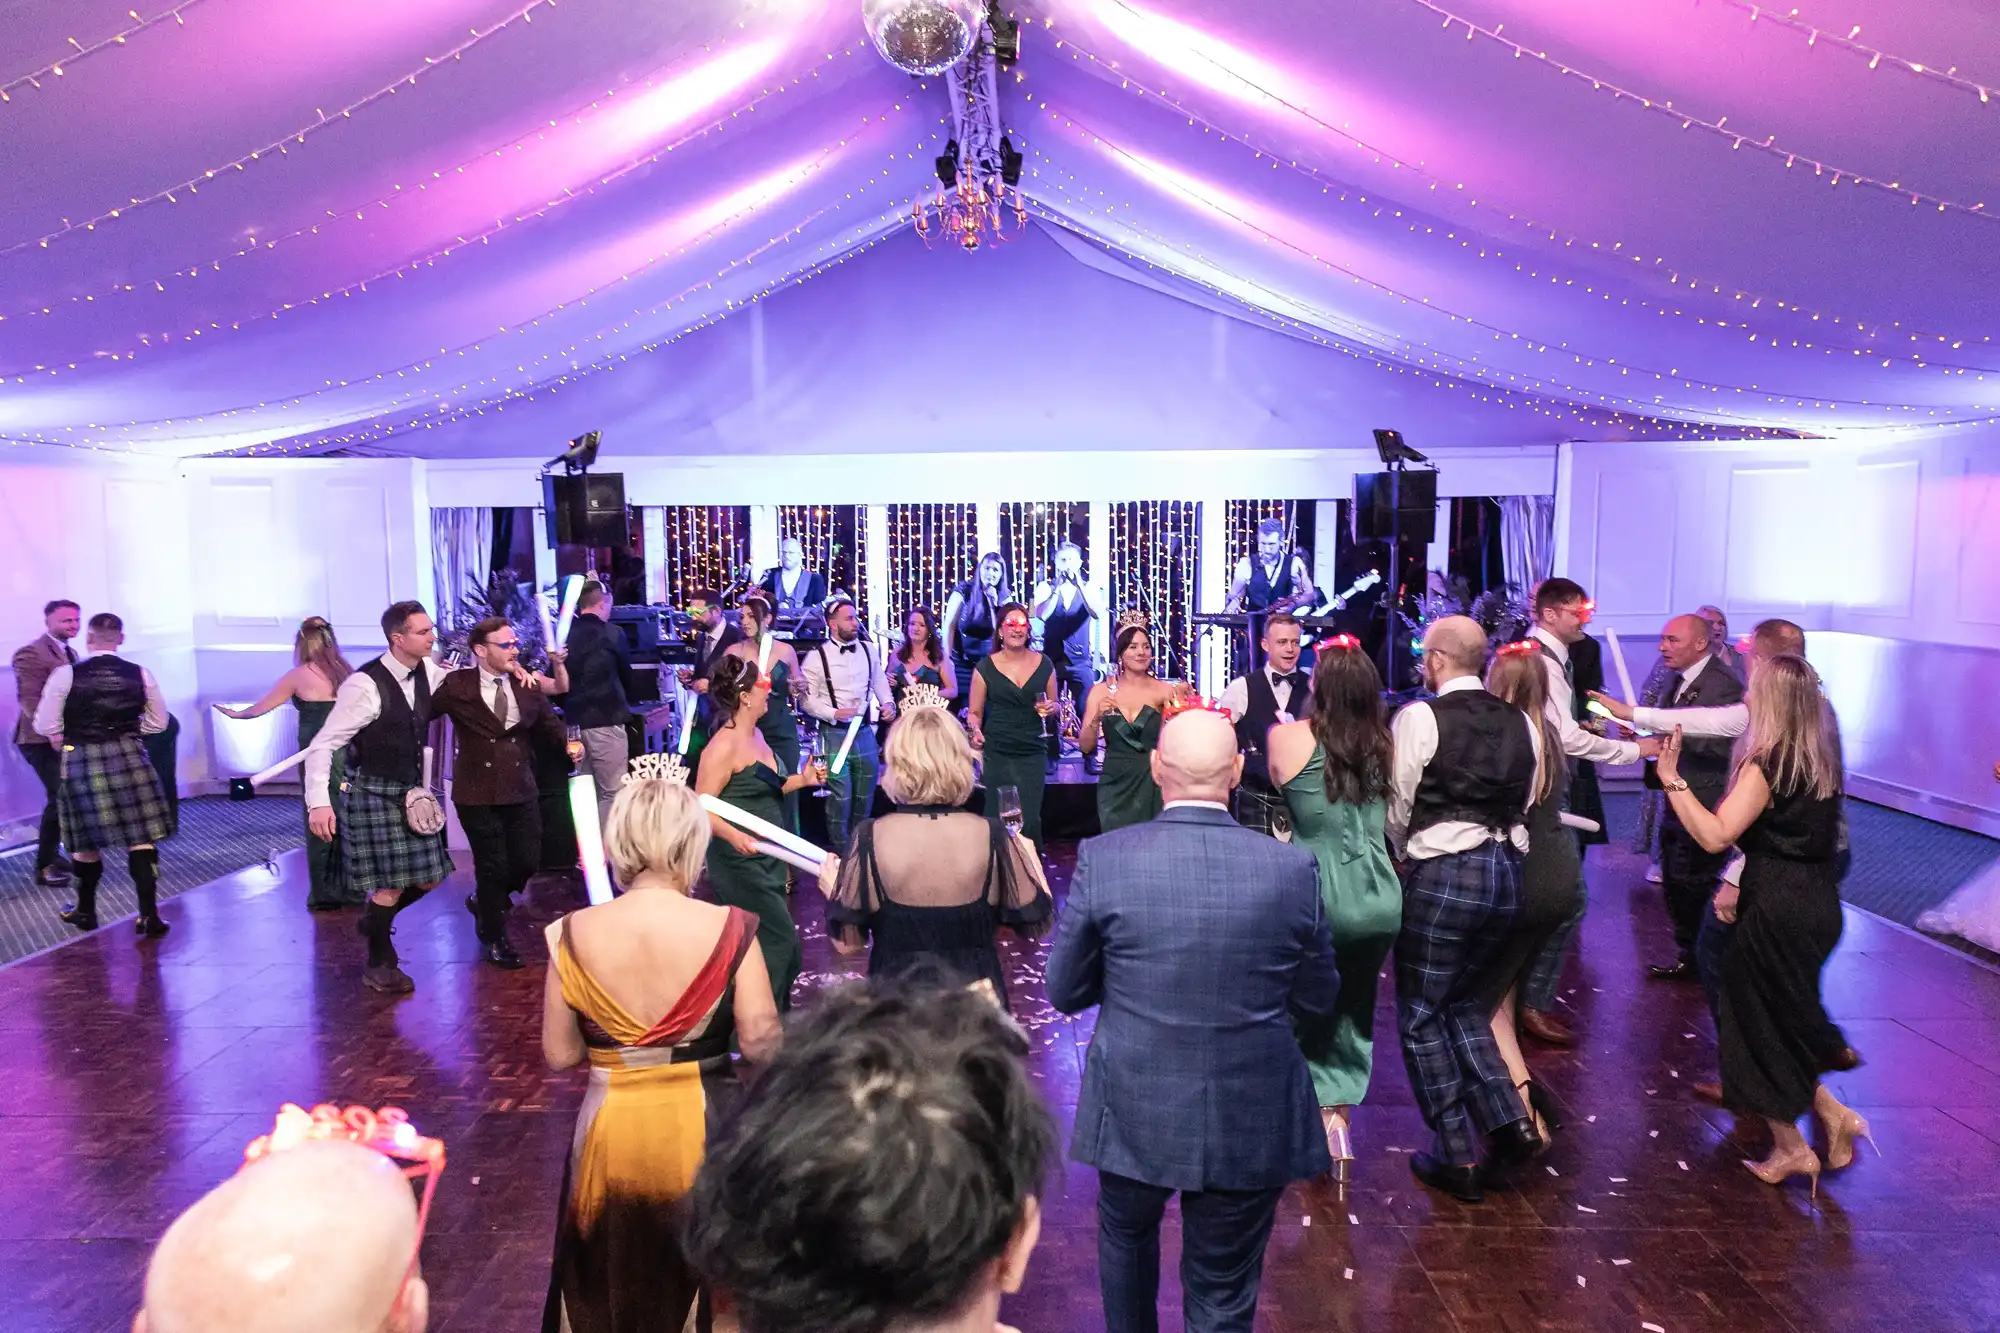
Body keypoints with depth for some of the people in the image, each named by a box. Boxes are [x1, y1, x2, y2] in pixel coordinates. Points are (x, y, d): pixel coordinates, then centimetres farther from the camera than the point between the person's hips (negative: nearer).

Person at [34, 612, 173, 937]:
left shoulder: (66, 674, -7)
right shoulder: (140, 674, -1)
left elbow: (44, 724, -4)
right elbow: (158, 723, 8)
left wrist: (63, 739, 15)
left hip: (82, 761, -1)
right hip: (129, 758, 1)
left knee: (88, 839, 13)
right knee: (140, 836, 2)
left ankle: (86, 910, 30)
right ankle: (148, 914, -2)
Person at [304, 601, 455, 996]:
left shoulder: (428, 672, -2)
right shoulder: (365, 685, -22)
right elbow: (323, 745, -21)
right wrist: (318, 802, -30)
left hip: (411, 791, 7)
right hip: (374, 793, -7)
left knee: (428, 877, 9)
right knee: (390, 883, -3)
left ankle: (374, 918, 37)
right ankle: (379, 965, 19)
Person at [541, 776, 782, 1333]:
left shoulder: (574, 934, -11)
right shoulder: (729, 929, -16)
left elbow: (559, 1055, -5)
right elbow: (762, 1045, -17)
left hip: (612, 1127, 2)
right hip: (703, 1124, -1)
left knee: (612, 1280, 25)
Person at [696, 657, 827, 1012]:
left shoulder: (756, 736, 9)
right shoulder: (724, 745, -19)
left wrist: (802, 779, 12)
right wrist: (734, 836, -36)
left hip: (766, 859, 9)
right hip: (739, 862, -9)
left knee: (760, 941, 16)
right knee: (779, 939, -7)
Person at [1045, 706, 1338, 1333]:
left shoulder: (1102, 859, -16)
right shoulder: (1293, 869, -13)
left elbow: (1064, 992, -6)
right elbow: (1319, 1001, -1)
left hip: (1133, 1113, 1)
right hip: (1250, 1124, 0)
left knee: (1126, 1235, 30)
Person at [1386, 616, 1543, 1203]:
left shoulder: (1419, 717, -10)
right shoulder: (1522, 723, 8)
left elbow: (1398, 806, -5)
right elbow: (1525, 803, 11)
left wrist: (1405, 854, 13)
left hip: (1442, 874, -6)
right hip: (1506, 871, 7)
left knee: (1422, 1016, 7)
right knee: (1465, 1004, 23)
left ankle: (1456, 1157, 11)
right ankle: (1510, 1123, 13)